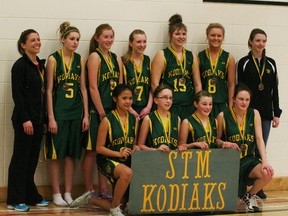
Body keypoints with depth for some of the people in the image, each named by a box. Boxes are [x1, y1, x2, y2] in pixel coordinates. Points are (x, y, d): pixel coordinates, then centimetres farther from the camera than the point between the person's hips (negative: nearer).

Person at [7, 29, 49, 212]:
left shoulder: (41, 65, 13)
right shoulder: (20, 65, -9)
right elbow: (17, 94, -14)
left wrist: (44, 118, 12)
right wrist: (25, 119, -18)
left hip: (38, 119, 7)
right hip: (24, 119, -7)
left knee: (32, 159, 11)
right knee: (21, 158, -2)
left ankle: (31, 196, 19)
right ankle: (15, 200, 3)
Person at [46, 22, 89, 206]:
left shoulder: (80, 60, 7)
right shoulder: (53, 59, -4)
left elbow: (83, 88, 9)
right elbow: (49, 90, -5)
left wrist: (86, 115, 3)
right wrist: (51, 117, -10)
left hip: (76, 111, 4)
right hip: (58, 111, -4)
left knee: (72, 153, 7)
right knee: (56, 153, 0)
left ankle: (68, 193, 14)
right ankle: (57, 194, 7)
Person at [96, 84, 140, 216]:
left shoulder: (134, 120, 7)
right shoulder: (107, 120, -9)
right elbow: (99, 148, -9)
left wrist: (135, 148, -5)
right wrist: (119, 154, -20)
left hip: (127, 160, 6)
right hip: (108, 160, -6)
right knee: (127, 172, -39)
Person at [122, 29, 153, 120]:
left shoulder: (147, 60, 12)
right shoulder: (124, 62, -2)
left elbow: (152, 86, 11)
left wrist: (149, 106, 0)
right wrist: (130, 110, -12)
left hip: (145, 109, 4)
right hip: (129, 108, -4)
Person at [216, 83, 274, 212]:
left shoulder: (254, 114, 2)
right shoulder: (223, 116, -3)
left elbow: (259, 139, -3)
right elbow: (216, 139, 6)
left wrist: (264, 161, -15)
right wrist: (224, 143, -17)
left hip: (248, 159, 2)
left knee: (268, 173, -30)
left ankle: (250, 195, 3)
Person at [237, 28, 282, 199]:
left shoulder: (270, 63, 9)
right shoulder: (244, 63, -1)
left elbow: (274, 90, 9)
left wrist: (276, 113, 4)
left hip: (266, 112, 3)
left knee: (261, 149, 8)